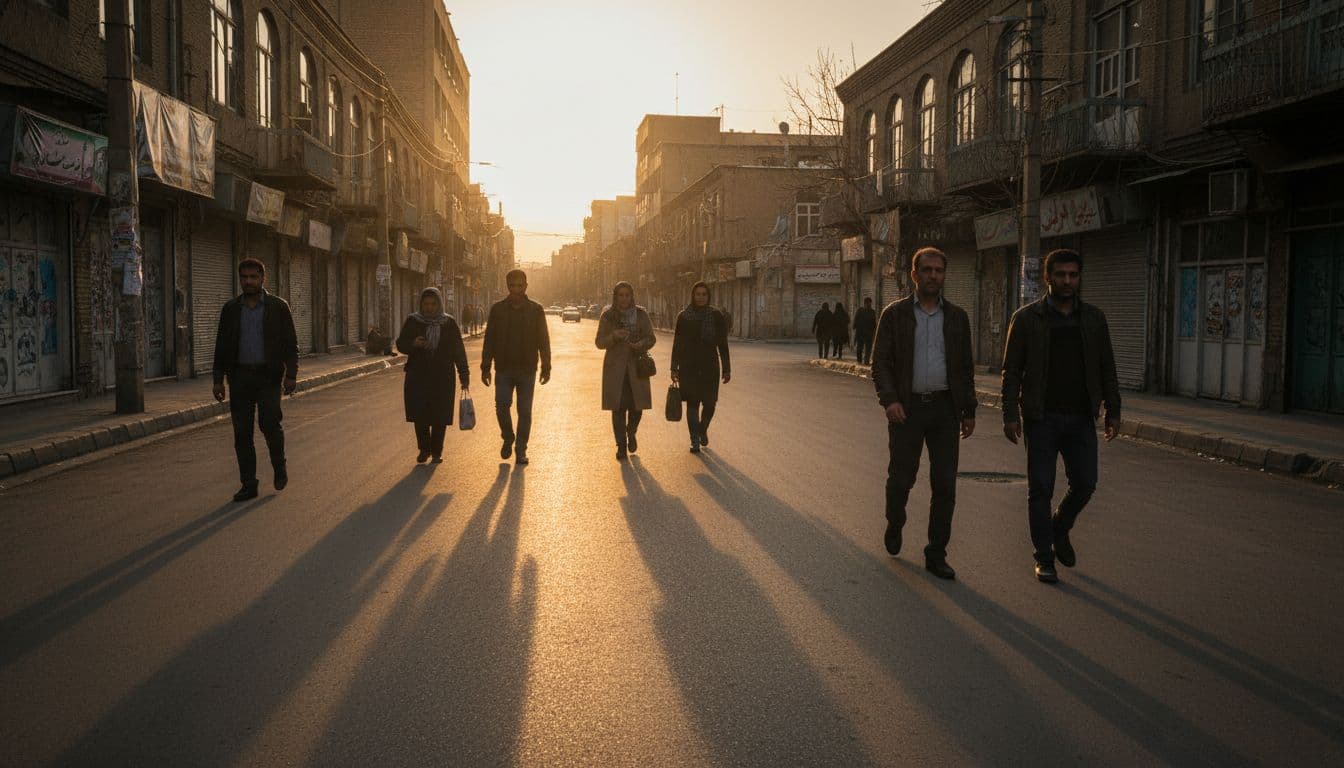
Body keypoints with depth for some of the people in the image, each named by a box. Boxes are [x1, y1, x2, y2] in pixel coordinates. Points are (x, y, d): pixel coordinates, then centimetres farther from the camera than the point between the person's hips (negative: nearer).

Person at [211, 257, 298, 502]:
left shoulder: (278, 307, 2)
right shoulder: (230, 308, 9)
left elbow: (290, 344, 1)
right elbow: (221, 346, 11)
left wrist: (291, 374, -8)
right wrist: (218, 379, 6)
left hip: (268, 375, -3)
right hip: (240, 376, 3)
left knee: (269, 423, -13)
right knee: (242, 431, 2)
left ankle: (279, 466, 14)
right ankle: (248, 484, 9)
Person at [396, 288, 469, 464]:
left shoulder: (449, 323, 4)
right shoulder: (412, 322, 4)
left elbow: (458, 350, 6)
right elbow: (400, 344, 3)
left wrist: (464, 374, 3)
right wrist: (413, 344, -19)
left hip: (443, 378, 0)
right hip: (417, 377, 0)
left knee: (440, 417, -1)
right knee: (420, 416, -3)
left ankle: (436, 451, 11)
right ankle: (424, 449, 14)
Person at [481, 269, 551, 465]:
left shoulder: (536, 310, 2)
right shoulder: (498, 309, 4)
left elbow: (544, 341, 3)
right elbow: (489, 340, 5)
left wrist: (546, 367, -2)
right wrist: (485, 367, 0)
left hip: (527, 370, 0)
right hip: (504, 369, 0)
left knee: (525, 411, 3)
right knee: (502, 406, -6)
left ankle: (521, 449, 14)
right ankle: (508, 438, 19)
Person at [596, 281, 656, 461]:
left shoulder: (641, 314, 2)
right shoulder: (607, 315, 0)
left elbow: (651, 338, 6)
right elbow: (599, 342, 0)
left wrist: (641, 344, -16)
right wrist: (614, 336, -19)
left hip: (636, 366, 1)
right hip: (615, 367, -1)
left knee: (637, 405, -3)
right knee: (618, 408, -2)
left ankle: (631, 432, 29)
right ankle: (621, 446, 8)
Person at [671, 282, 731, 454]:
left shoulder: (716, 316, 2)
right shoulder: (683, 317, 2)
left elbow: (722, 344, 3)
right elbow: (677, 343, 6)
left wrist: (726, 369, 1)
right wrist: (674, 368, 3)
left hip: (710, 367, 0)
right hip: (689, 367, 0)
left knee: (709, 404, 0)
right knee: (692, 404, -2)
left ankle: (703, 429, 31)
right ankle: (694, 440, 7)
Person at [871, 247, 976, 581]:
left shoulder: (957, 316, 9)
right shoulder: (895, 314, 1)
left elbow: (965, 367, 12)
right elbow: (880, 362, -2)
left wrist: (969, 411, 8)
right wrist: (889, 399, -16)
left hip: (945, 408, 2)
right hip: (907, 407, -2)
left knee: (945, 485, 2)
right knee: (901, 477, 5)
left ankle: (936, 555, 12)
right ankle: (894, 525, 36)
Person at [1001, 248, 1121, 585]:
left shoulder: (1094, 318, 9)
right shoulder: (1027, 317, -2)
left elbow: (1106, 368, 13)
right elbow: (1012, 370, -3)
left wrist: (1113, 411, 7)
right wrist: (1011, 414, -9)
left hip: (1081, 418, 3)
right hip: (1042, 418, -3)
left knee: (1085, 483, 3)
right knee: (1040, 489, 2)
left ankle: (1059, 529, 32)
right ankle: (1044, 557, 14)